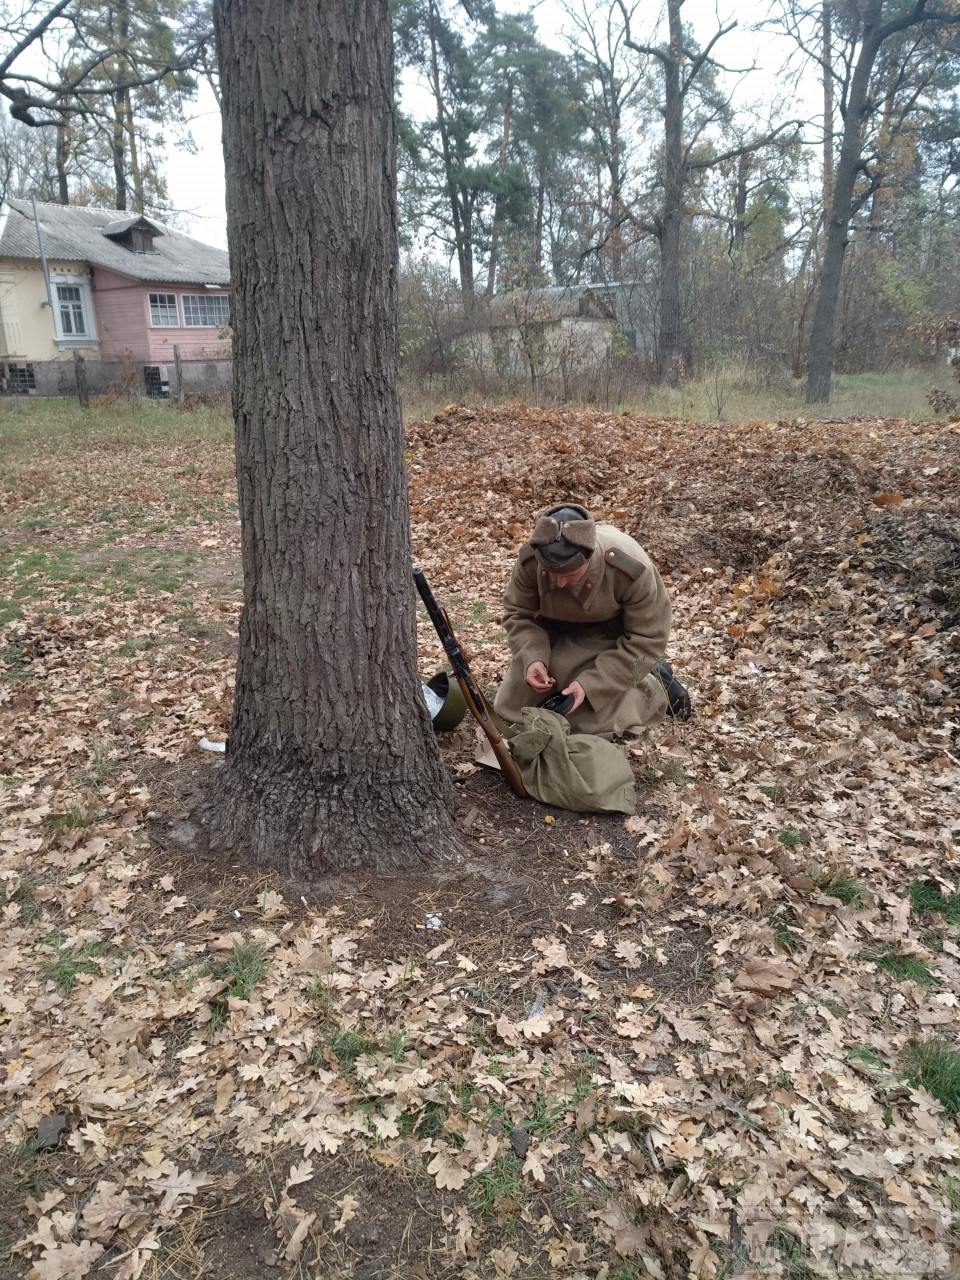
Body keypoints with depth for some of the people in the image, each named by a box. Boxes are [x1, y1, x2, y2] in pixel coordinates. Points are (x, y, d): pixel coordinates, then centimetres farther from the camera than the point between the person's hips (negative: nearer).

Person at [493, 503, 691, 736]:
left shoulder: (632, 570, -35)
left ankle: (654, 682, 12)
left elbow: (645, 640, -24)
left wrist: (590, 683, -31)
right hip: (551, 639, 4)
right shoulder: (530, 560, -27)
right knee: (507, 709, 6)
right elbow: (518, 614, -9)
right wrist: (532, 658, -29)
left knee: (592, 722, -14)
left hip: (607, 642, -3)